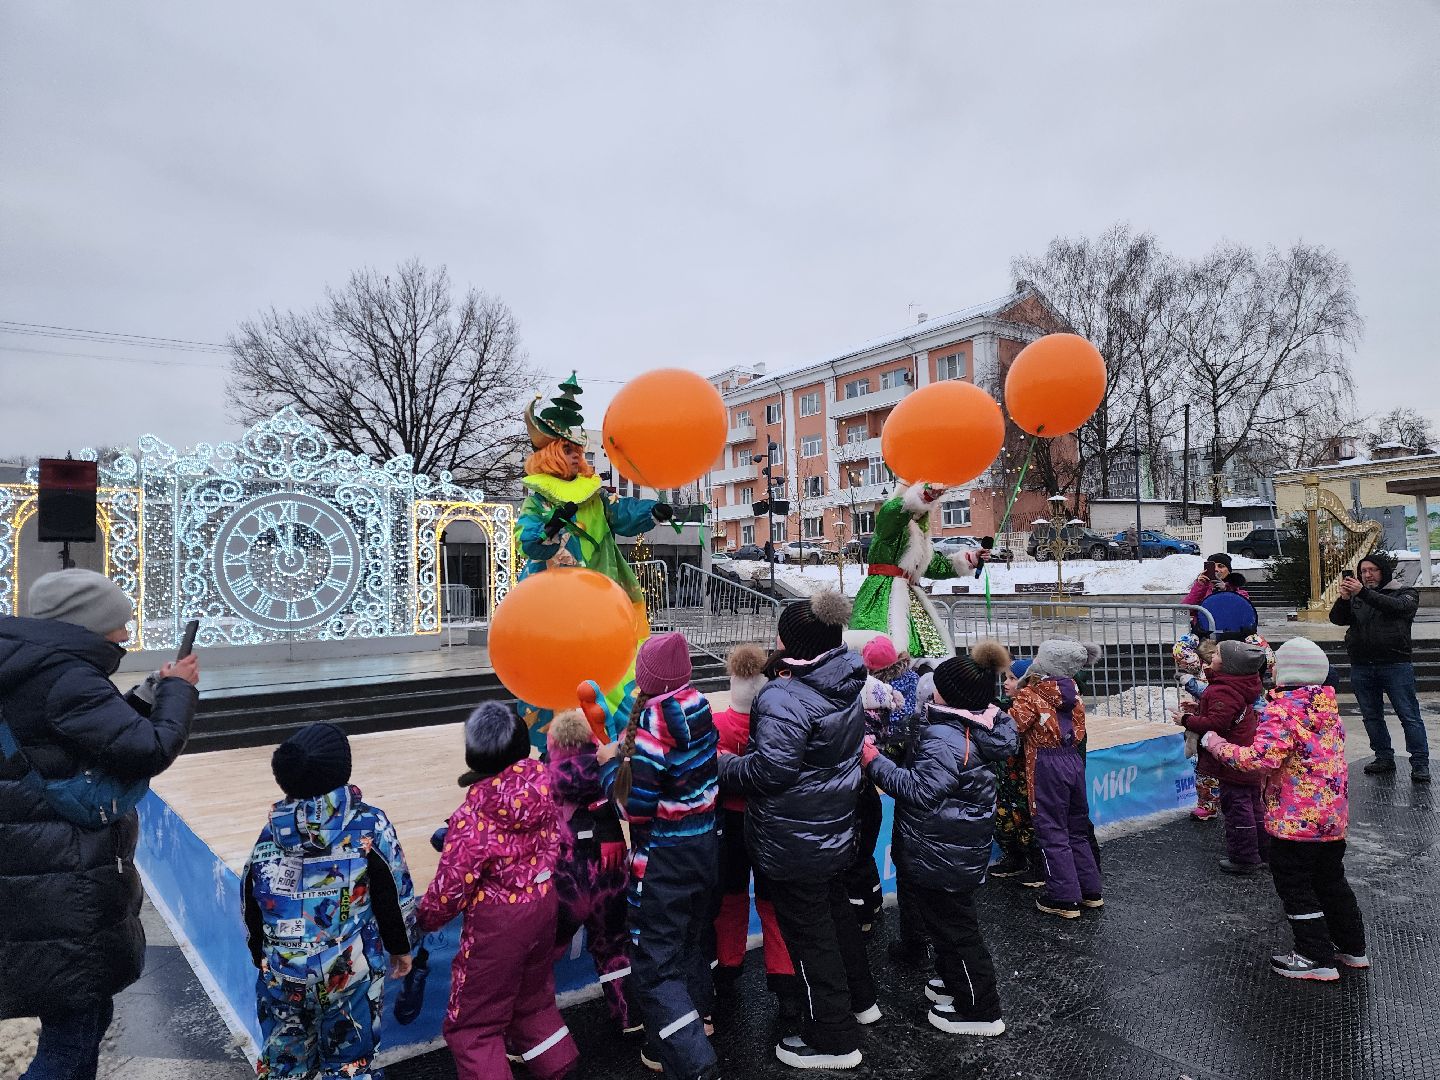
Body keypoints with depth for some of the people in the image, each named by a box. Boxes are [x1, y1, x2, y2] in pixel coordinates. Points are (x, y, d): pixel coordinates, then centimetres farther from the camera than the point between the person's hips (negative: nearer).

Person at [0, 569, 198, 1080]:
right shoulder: (66, 678, -20)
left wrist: (152, 694, 10)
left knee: (88, 1015, 24)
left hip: (47, 885, 10)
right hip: (60, 897, -10)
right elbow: (148, 751, -23)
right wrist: (179, 690, -8)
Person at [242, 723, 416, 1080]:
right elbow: (395, 895, -8)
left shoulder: (270, 833, -7)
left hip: (282, 974, 3)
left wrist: (262, 957, 21)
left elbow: (250, 909, 4)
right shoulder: (369, 826, -15)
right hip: (349, 973, -3)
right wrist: (401, 947, 8)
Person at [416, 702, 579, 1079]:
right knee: (533, 996, 30)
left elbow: (450, 888, -18)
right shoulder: (541, 789, -13)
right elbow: (558, 845, 1)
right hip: (544, 906, 6)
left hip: (498, 924, -6)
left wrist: (424, 920, 3)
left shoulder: (473, 818, -27)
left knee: (473, 1024, 15)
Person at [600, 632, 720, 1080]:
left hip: (664, 859, -8)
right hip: (704, 843, 8)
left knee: (654, 964, 5)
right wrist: (632, 751, 7)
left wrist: (611, 762, -9)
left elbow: (636, 807, -24)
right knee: (689, 937, 28)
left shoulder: (654, 721, -24)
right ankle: (696, 1015, 48)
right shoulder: (698, 709, -4)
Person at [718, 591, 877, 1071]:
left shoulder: (783, 698, -27)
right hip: (836, 829, 9)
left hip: (795, 844, -8)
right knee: (836, 911, 26)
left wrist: (723, 766, -14)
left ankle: (833, 1039, 22)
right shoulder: (846, 689, 0)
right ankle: (859, 999, 45)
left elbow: (772, 769, -31)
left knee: (810, 933, 7)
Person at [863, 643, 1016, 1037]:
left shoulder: (945, 738, -28)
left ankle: (980, 1011, 21)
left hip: (941, 855, -10)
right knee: (952, 920, 26)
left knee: (954, 927, 7)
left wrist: (875, 761, -22)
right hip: (963, 848, 10)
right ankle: (955, 982, 43)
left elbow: (920, 790, -29)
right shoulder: (980, 728, 3)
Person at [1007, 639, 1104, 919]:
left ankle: (1064, 898, 7)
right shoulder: (1071, 690, 8)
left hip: (1047, 765, -7)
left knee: (1052, 832, 2)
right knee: (1076, 829, 18)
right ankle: (1090, 890, 27)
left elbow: (1011, 727, -18)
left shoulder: (1031, 694, -11)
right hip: (1074, 759, 7)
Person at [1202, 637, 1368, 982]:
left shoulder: (1283, 710, -22)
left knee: (1294, 886, 6)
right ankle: (1351, 947, 36)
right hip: (1333, 814, 9)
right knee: (1331, 880, 23)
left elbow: (1262, 759, -33)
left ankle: (1317, 958, 13)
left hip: (1296, 820, -9)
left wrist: (1216, 744, -21)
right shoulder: (1326, 706, 6)